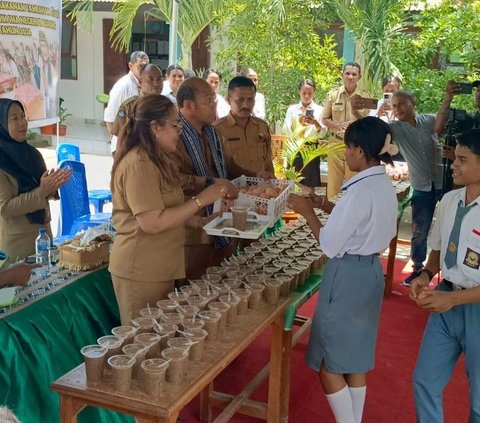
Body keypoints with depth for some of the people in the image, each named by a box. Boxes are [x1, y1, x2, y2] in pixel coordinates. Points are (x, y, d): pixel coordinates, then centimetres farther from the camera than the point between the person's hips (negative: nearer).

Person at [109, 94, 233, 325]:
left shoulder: (157, 160, 12)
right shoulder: (138, 165, -20)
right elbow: (152, 223, -25)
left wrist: (200, 222, 6)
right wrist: (200, 200, -20)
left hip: (159, 269, 9)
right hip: (140, 271, -9)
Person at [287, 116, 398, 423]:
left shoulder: (360, 190, -24)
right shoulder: (385, 186, 5)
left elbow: (330, 245, -20)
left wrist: (308, 212, -9)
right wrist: (328, 206, 11)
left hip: (348, 276, -9)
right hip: (371, 271, 10)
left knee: (329, 362, 4)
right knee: (355, 358, 19)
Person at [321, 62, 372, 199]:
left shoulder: (365, 96, -2)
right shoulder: (333, 94, 2)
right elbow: (324, 119, 4)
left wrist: (356, 112, -22)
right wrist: (338, 125, -14)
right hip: (336, 143, 1)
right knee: (333, 182, 7)